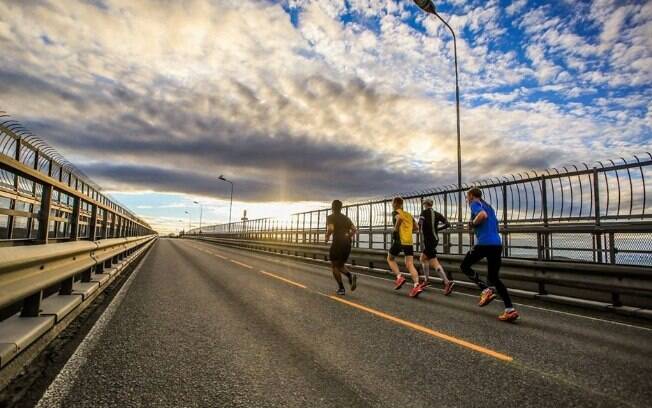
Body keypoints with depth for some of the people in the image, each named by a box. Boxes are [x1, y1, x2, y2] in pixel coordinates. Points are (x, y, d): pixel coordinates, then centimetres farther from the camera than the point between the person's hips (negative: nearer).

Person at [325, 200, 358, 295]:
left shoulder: (330, 217, -2)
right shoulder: (346, 218, 15)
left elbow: (331, 228, -19)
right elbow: (354, 229, 9)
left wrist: (327, 236, -2)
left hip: (337, 243, -6)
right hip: (347, 244, 6)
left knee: (334, 266, 10)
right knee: (340, 265, 19)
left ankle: (341, 288, 4)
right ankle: (351, 276, -10)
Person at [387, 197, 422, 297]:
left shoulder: (395, 212, 2)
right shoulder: (409, 214, 21)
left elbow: (399, 218, -23)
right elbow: (415, 228, 22)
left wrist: (395, 229, -12)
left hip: (399, 240, -5)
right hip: (409, 241, 5)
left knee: (390, 259, 17)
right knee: (410, 264, 0)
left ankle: (399, 277, 0)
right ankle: (417, 285, -16)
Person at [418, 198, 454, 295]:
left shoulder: (424, 212, -6)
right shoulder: (437, 214, 10)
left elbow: (421, 224, -20)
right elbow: (447, 224, 3)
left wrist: (420, 229, 3)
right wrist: (436, 228, 14)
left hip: (428, 240, -8)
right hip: (435, 238, 8)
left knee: (434, 262, -12)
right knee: (423, 258, 21)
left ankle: (447, 282, -21)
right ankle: (426, 280, 25)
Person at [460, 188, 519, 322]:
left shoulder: (474, 204, 0)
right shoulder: (488, 205, 25)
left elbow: (483, 215, -22)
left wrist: (472, 223, -6)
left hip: (484, 243, -8)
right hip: (497, 243, 8)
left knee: (465, 266, 11)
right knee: (493, 277, 13)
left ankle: (486, 290, -5)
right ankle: (510, 309, 3)